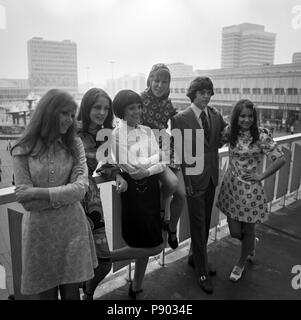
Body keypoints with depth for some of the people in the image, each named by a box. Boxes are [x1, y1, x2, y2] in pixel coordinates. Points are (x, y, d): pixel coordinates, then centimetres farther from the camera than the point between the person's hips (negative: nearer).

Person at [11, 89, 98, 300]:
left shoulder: (74, 145, 1)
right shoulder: (23, 150, -5)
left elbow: (81, 188, -11)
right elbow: (27, 202, -10)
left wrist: (40, 192, -17)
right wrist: (66, 194, -12)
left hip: (72, 228, 1)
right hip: (40, 231, -1)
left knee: (71, 291, 13)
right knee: (46, 293, 15)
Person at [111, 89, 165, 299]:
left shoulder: (148, 132, 9)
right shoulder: (117, 134, -8)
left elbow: (162, 162, 0)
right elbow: (128, 167, -17)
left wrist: (147, 169, -16)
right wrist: (152, 161, -13)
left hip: (151, 189, 6)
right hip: (133, 190, -6)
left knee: (145, 243, 15)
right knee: (155, 246, -3)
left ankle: (136, 287, 36)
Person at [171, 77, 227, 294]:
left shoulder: (216, 115, 5)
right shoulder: (180, 119, -11)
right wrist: (184, 180, -15)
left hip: (212, 177, 6)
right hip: (194, 178, -5)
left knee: (206, 222, 18)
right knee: (198, 225, 4)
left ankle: (196, 257, 40)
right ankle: (202, 271, 21)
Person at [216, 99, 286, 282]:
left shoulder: (262, 135, -12)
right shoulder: (231, 133, 1)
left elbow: (280, 159, -12)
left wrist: (261, 176, -10)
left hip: (250, 189, -4)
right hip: (231, 185, 4)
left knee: (248, 231, 11)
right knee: (235, 232, 10)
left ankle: (241, 264, 40)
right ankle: (252, 243, 47)